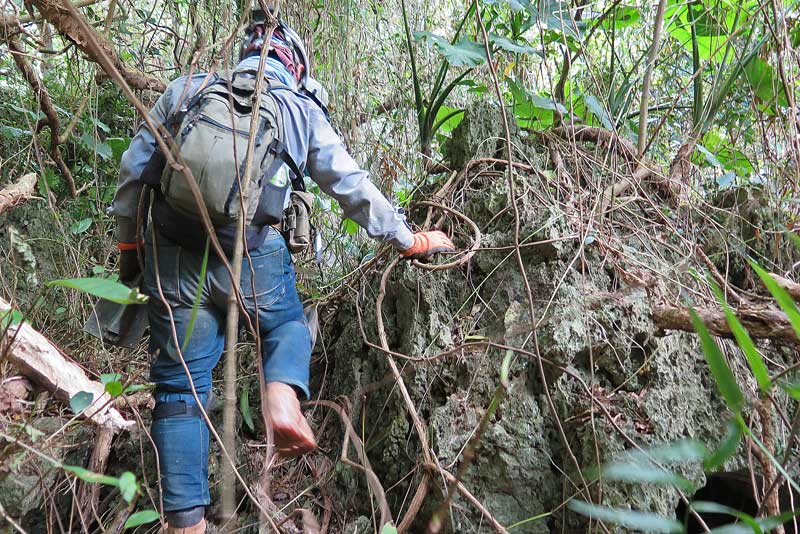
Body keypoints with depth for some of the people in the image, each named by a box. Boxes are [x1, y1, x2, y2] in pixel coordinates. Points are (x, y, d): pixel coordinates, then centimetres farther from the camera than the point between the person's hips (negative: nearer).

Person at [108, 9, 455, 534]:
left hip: (171, 256, 1)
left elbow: (134, 167, 11)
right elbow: (353, 186, 12)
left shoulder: (188, 89, 12)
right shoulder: (302, 110, 9)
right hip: (252, 256, -1)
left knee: (180, 382, 11)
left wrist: (129, 244, 21)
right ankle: (284, 397, -2)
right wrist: (409, 239, 22)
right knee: (288, 324, 29)